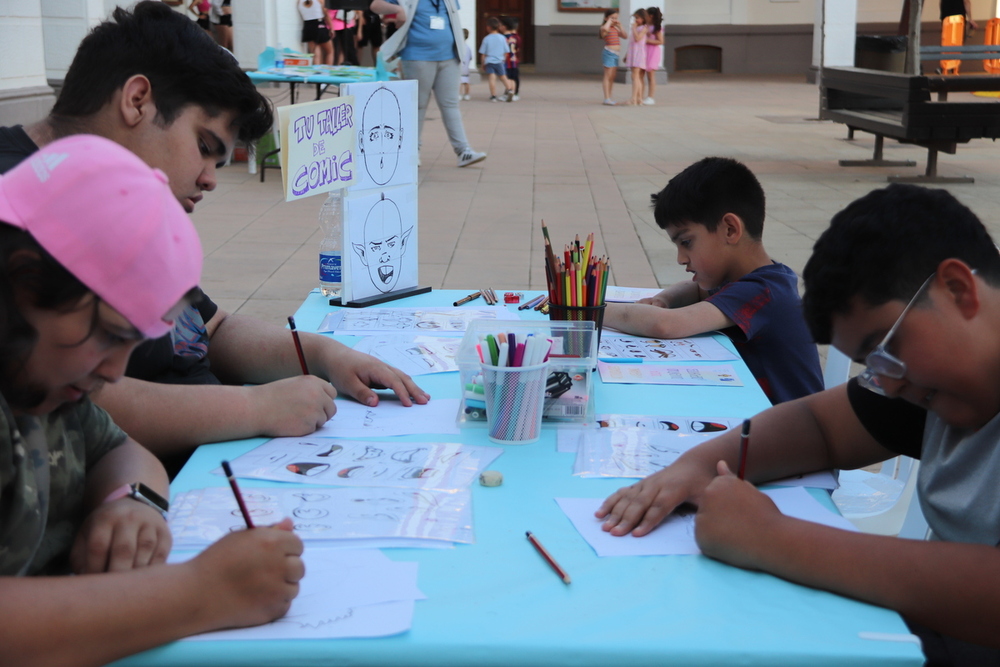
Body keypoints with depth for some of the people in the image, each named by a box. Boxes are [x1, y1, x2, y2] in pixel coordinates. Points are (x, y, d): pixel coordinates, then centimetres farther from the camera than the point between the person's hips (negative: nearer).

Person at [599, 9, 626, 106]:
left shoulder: (615, 28, 18)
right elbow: (605, 29, -33)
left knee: (612, 77, 11)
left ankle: (609, 98, 17)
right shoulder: (604, 27, -7)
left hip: (616, 54, 9)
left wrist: (620, 26, 12)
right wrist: (609, 21, -16)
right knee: (608, 76, -10)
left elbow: (624, 36, 17)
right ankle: (607, 98, -11)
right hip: (609, 53, -9)